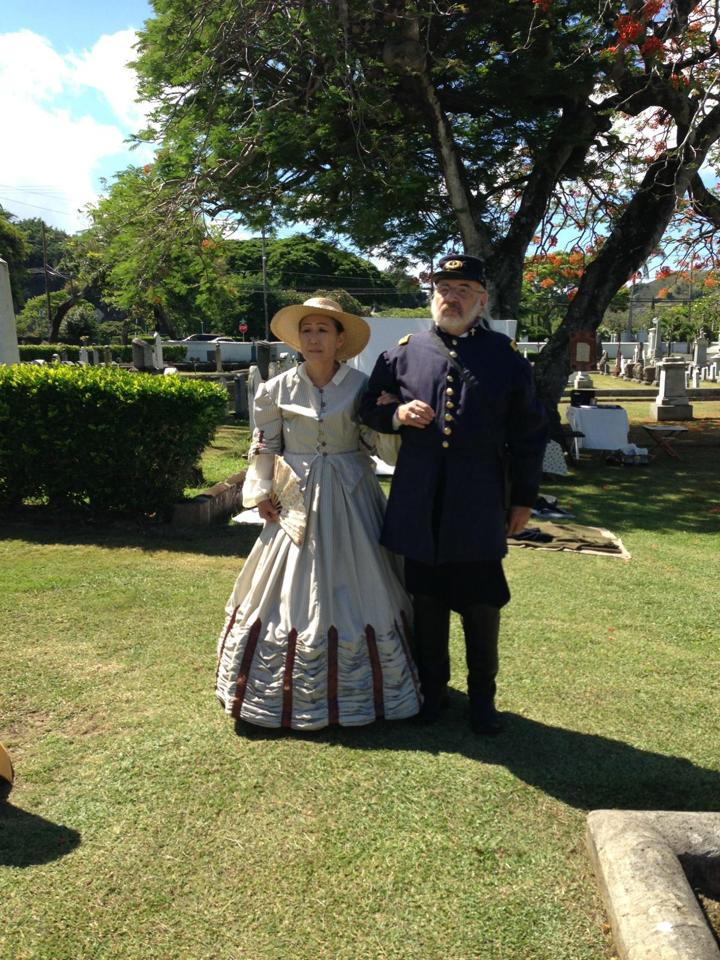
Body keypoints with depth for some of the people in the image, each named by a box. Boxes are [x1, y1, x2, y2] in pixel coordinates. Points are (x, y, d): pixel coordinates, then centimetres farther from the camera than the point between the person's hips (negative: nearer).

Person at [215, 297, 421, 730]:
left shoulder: (361, 386, -1)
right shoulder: (277, 389, 1)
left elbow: (383, 445, -1)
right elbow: (264, 449, 7)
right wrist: (261, 493, -1)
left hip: (349, 501, 0)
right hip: (296, 501, 1)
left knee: (354, 591, 6)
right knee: (290, 593, 6)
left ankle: (359, 687, 25)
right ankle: (288, 691, 25)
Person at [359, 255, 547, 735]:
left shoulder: (507, 356, 2)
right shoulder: (403, 352, 5)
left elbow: (529, 433, 6)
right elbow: (370, 408, 13)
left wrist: (523, 499, 5)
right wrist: (397, 414, -10)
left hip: (480, 503, -1)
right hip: (419, 501, 1)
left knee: (482, 604, 9)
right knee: (427, 600, 13)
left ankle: (482, 696, 29)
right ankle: (432, 688, 32)